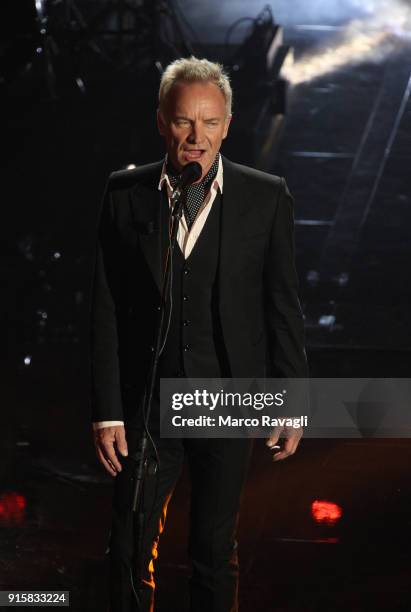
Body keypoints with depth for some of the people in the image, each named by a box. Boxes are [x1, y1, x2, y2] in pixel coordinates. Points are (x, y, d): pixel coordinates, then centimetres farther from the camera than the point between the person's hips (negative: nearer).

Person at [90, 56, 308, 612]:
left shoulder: (266, 197, -3)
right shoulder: (125, 194, -1)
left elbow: (284, 308, 1)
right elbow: (106, 311, -1)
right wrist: (107, 412, -4)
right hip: (146, 404, 1)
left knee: (216, 551, 12)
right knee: (131, 551, 5)